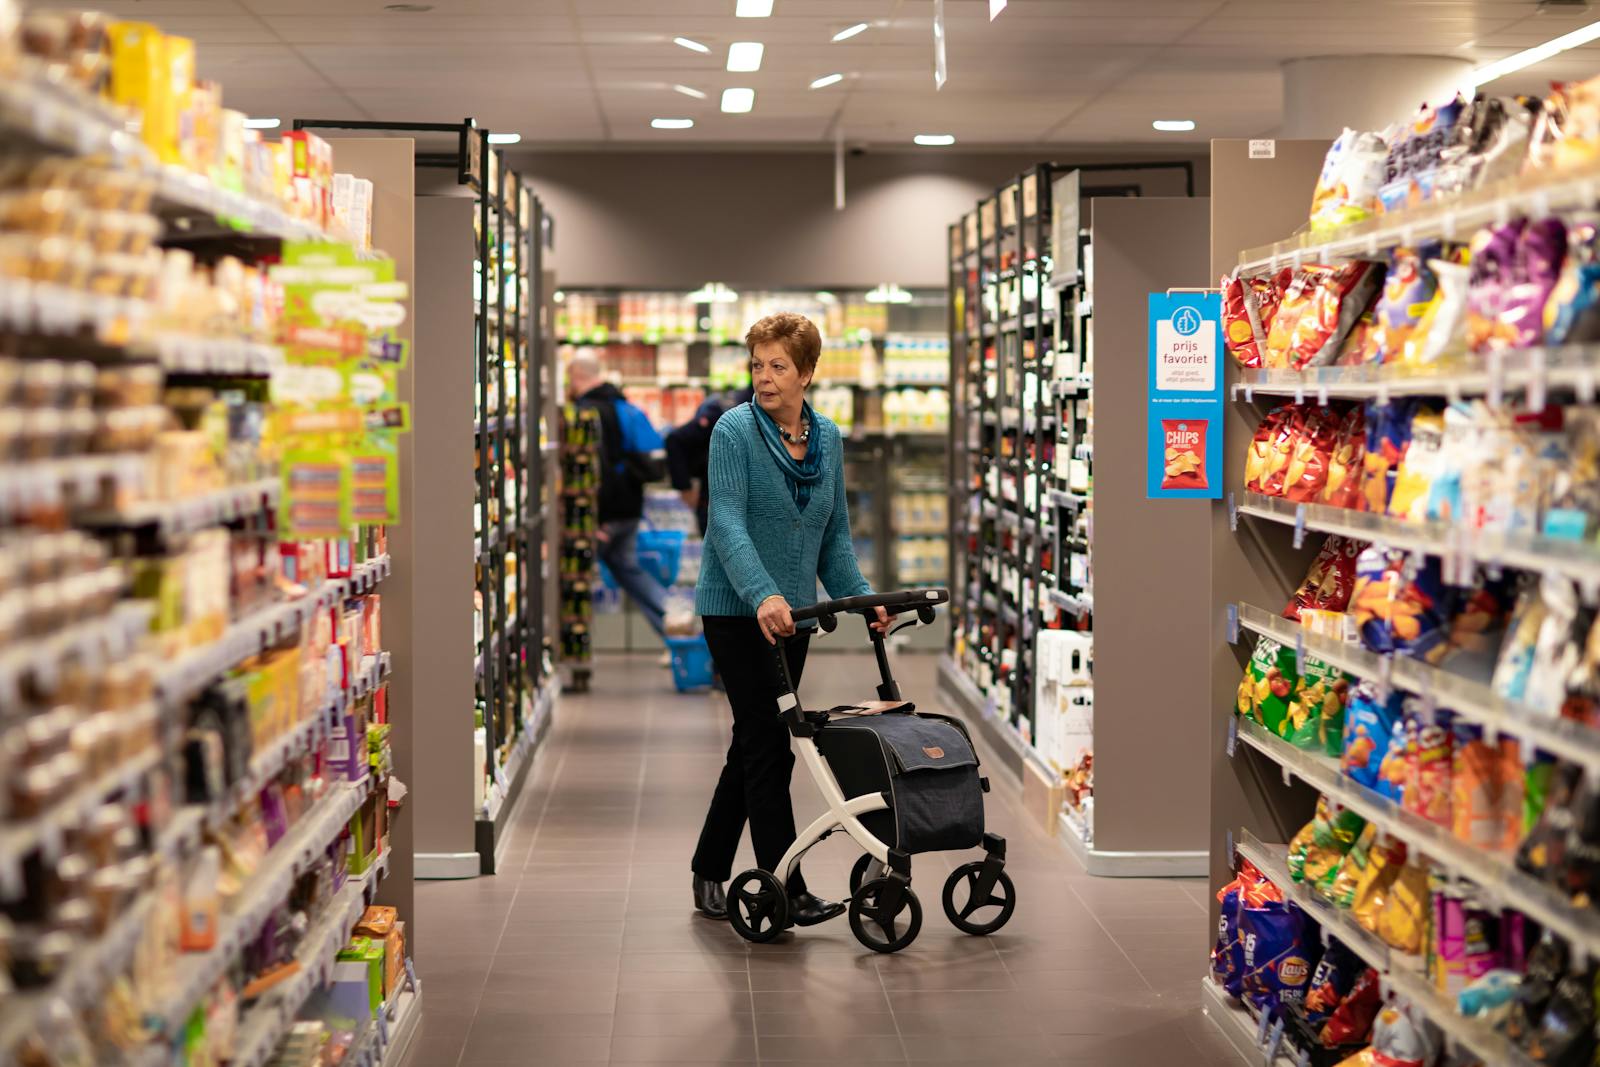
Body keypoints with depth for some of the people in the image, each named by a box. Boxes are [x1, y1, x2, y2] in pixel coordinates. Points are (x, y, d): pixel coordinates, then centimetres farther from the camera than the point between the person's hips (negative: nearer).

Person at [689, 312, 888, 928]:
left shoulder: (828, 439, 7)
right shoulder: (735, 431, -12)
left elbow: (835, 534, 12)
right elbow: (727, 522, -23)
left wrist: (861, 596, -1)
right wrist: (763, 596, -37)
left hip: (792, 612, 6)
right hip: (738, 610, -6)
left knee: (757, 744, 11)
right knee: (768, 743, -7)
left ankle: (709, 872, 24)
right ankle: (787, 891, -4)